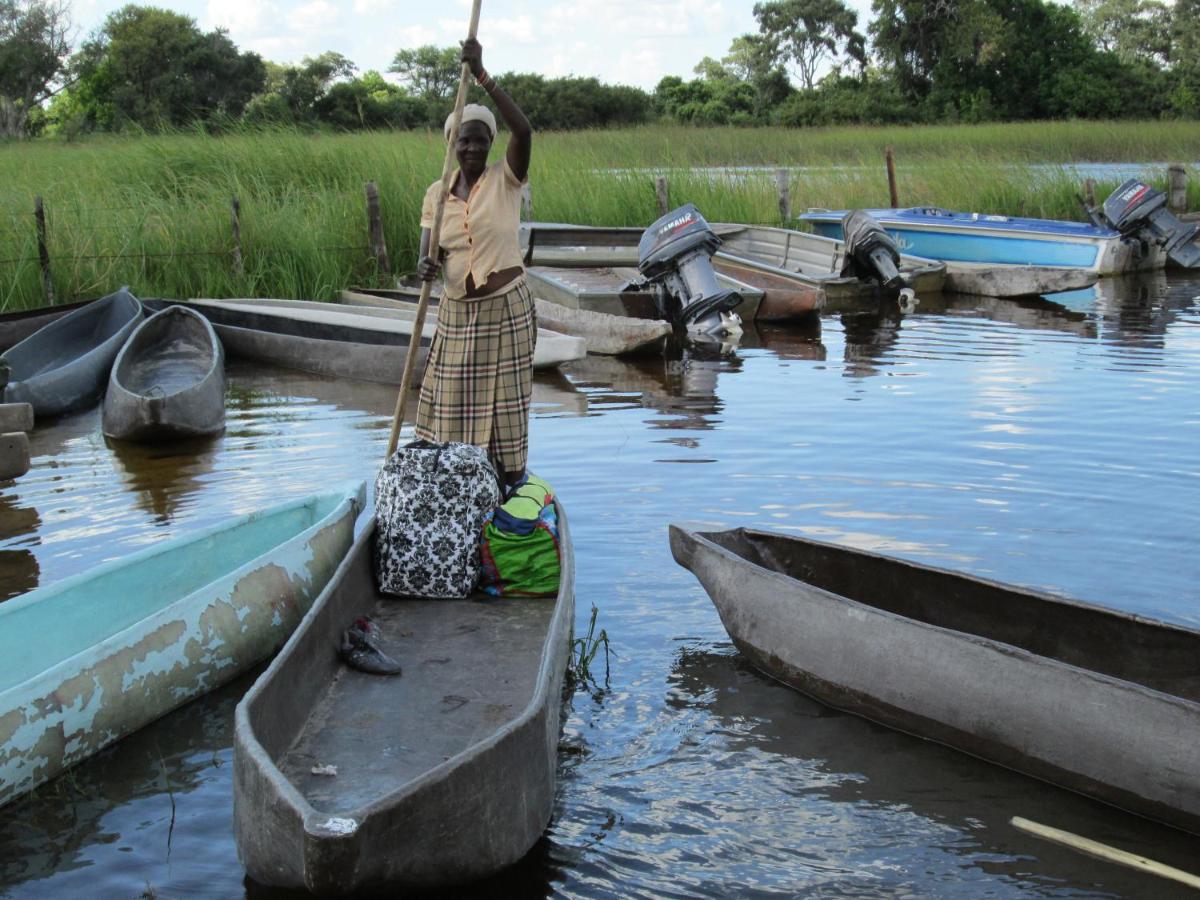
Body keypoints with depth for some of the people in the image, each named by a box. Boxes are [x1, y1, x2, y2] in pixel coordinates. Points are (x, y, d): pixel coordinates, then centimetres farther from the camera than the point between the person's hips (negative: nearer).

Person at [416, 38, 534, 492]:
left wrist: (482, 77, -31)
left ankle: (511, 482, 17)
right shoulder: (437, 193, 3)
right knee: (453, 400, 8)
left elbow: (523, 130, -25)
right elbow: (429, 250, 1)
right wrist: (426, 265, -25)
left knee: (505, 400, 4)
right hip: (456, 312, 4)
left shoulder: (506, 179, -7)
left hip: (505, 307, -3)